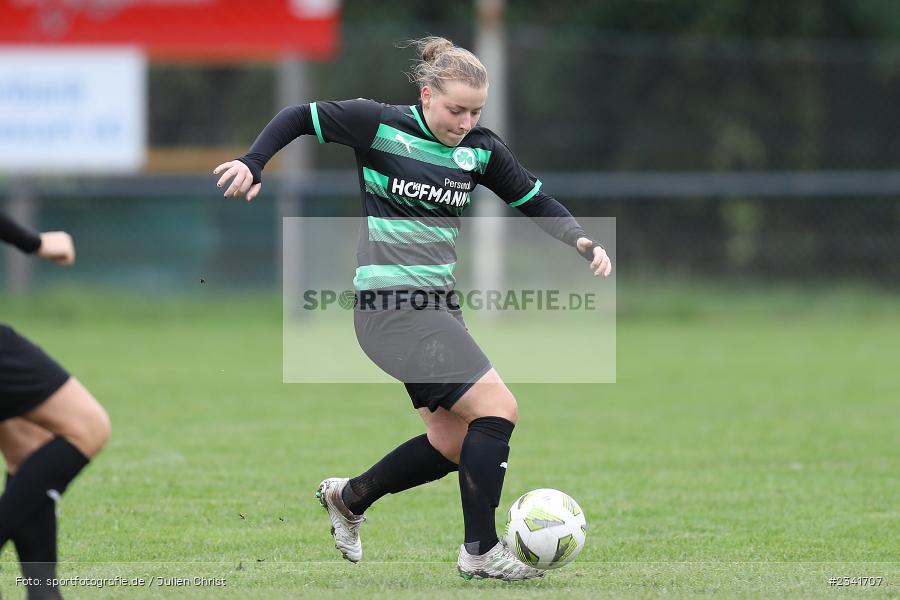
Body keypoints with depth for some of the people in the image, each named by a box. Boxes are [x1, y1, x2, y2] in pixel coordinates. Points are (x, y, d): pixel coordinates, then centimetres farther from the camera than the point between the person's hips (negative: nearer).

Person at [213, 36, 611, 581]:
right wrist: (252, 163, -12)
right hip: (389, 305, -7)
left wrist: (581, 240, -3)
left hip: (438, 305, 7)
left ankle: (349, 497, 31)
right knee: (499, 408, -16)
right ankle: (481, 551, -8)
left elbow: (536, 202, 14)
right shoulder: (379, 124, -9)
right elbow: (300, 118, 1)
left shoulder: (480, 148, 6)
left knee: (454, 445, 9)